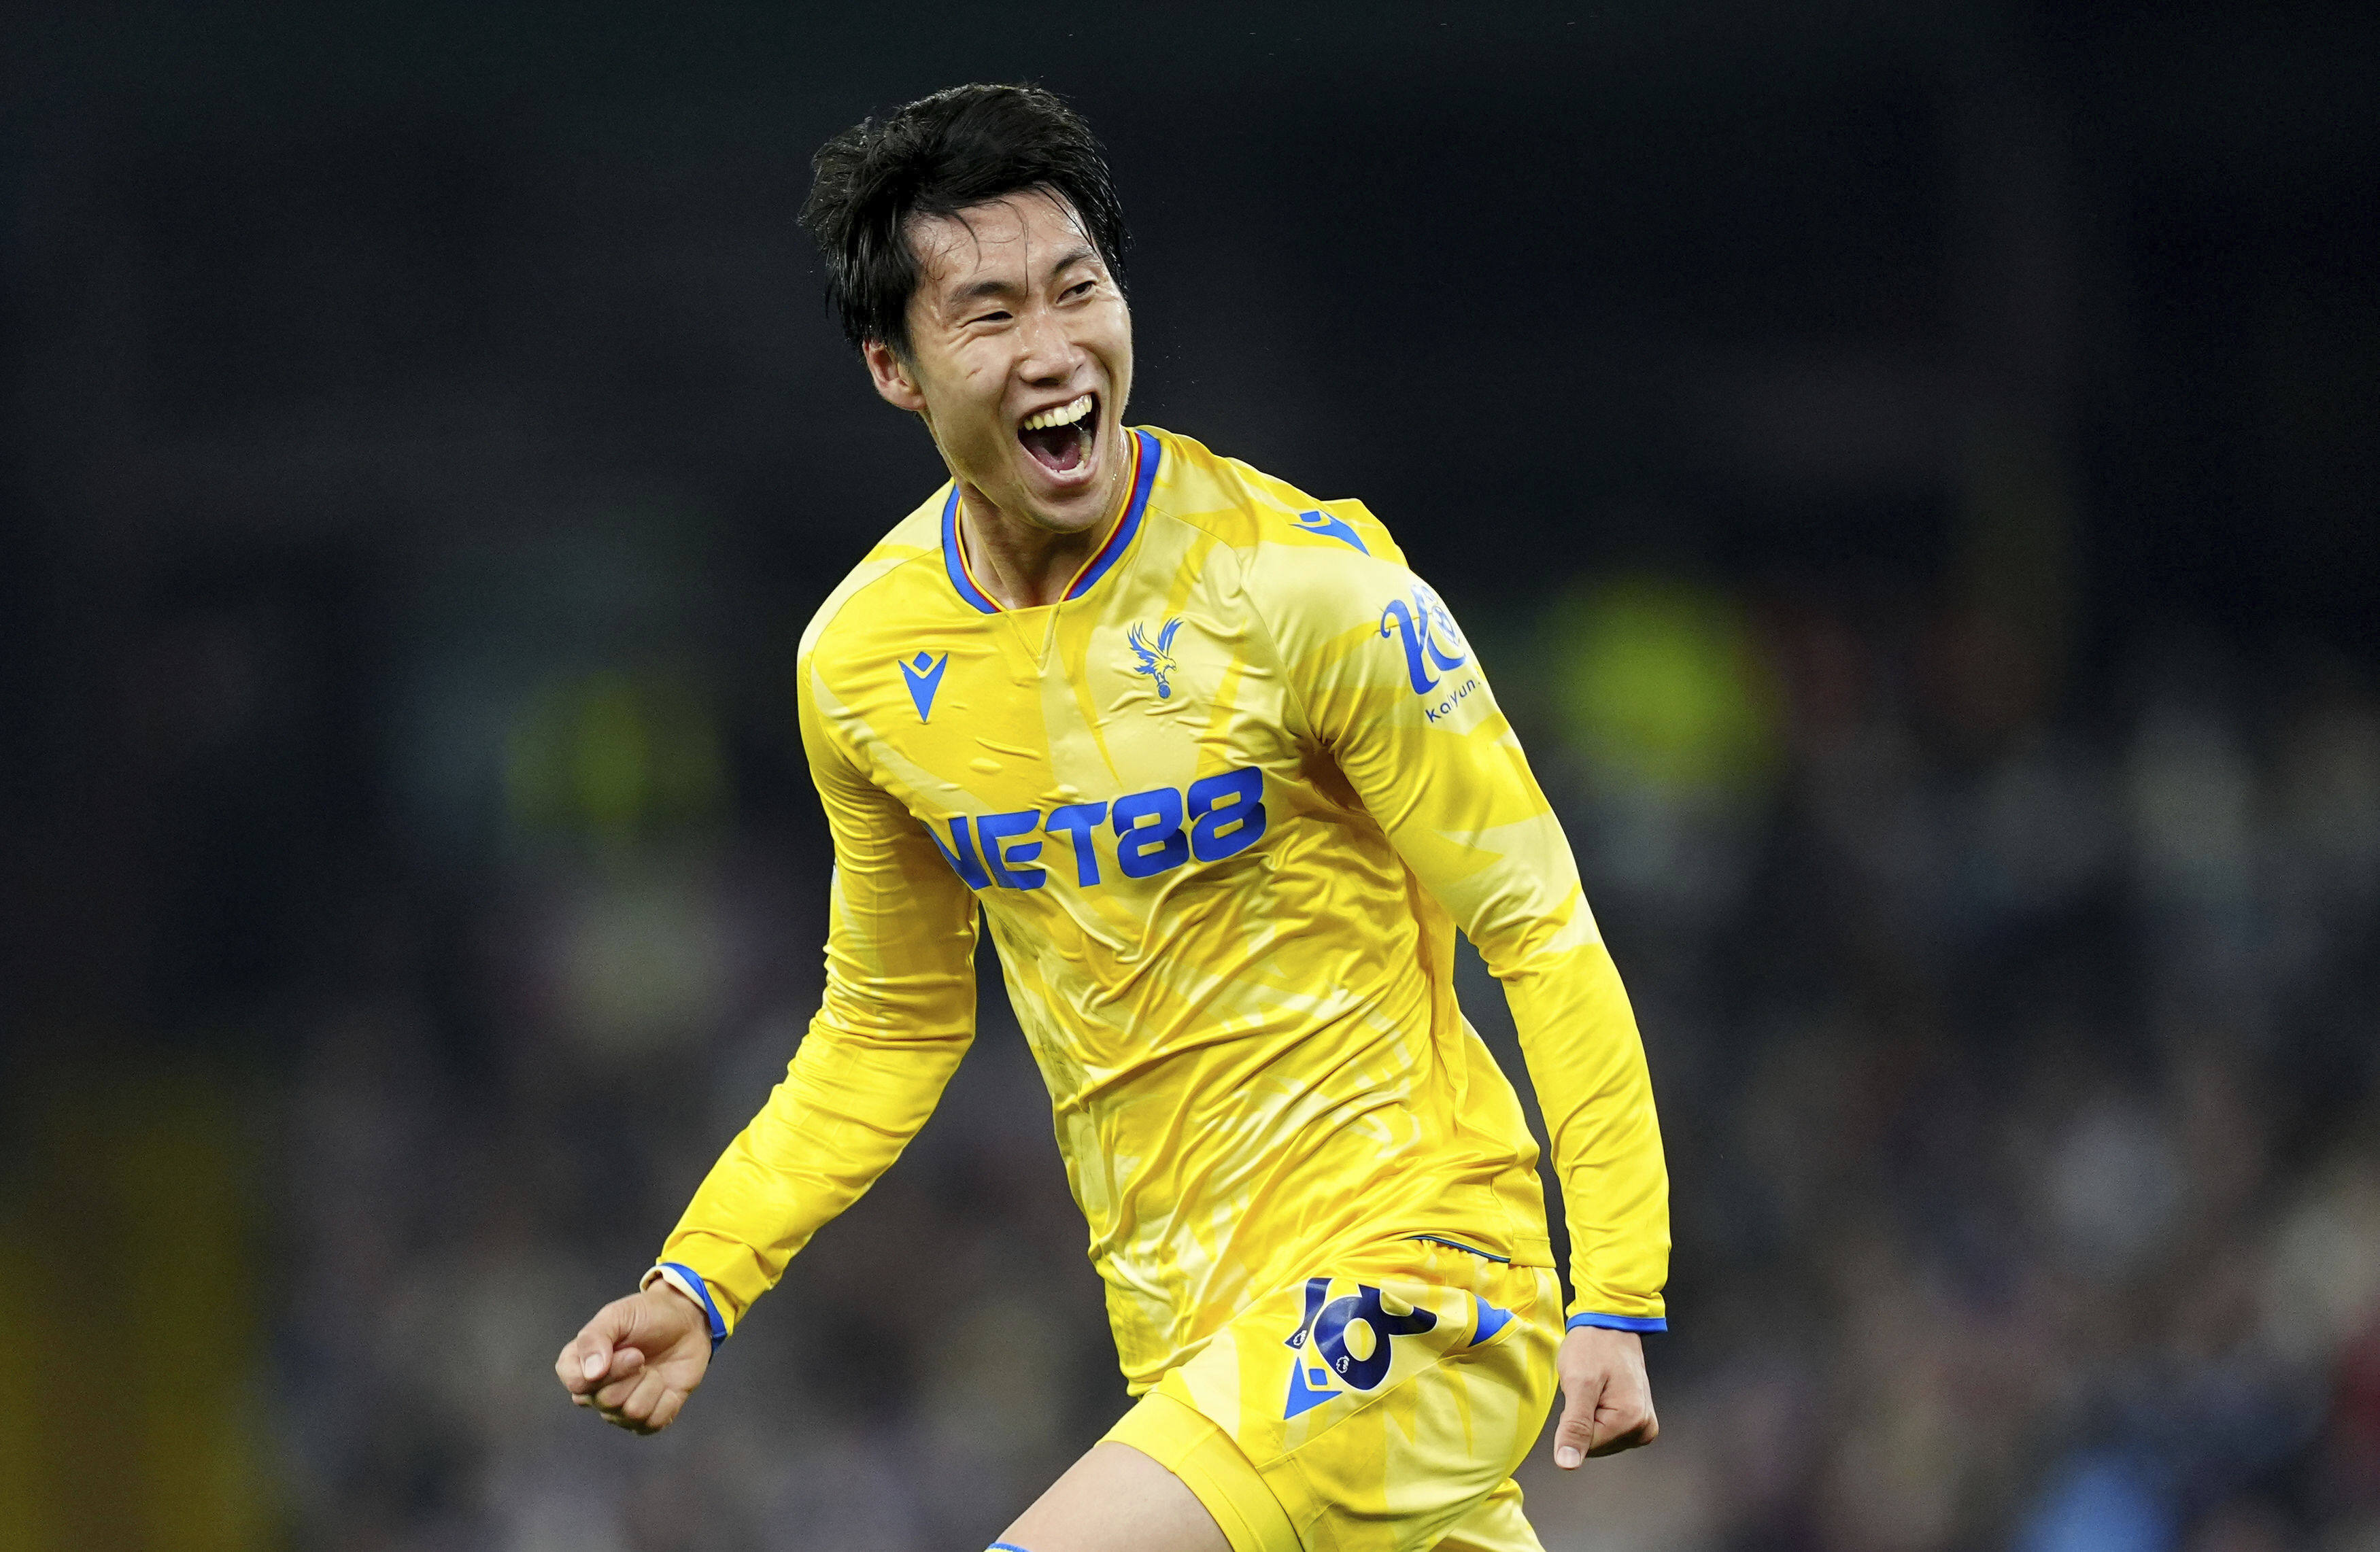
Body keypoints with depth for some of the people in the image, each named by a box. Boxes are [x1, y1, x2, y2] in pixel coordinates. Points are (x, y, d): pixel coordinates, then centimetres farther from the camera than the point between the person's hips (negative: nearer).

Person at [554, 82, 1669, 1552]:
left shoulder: (1306, 583, -14)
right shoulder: (861, 663, 2)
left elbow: (1540, 931, -9)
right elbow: (891, 1025, 17)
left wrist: (1615, 1300, -15)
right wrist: (700, 1285, 5)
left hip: (1408, 1273, -6)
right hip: (1190, 1342, 6)